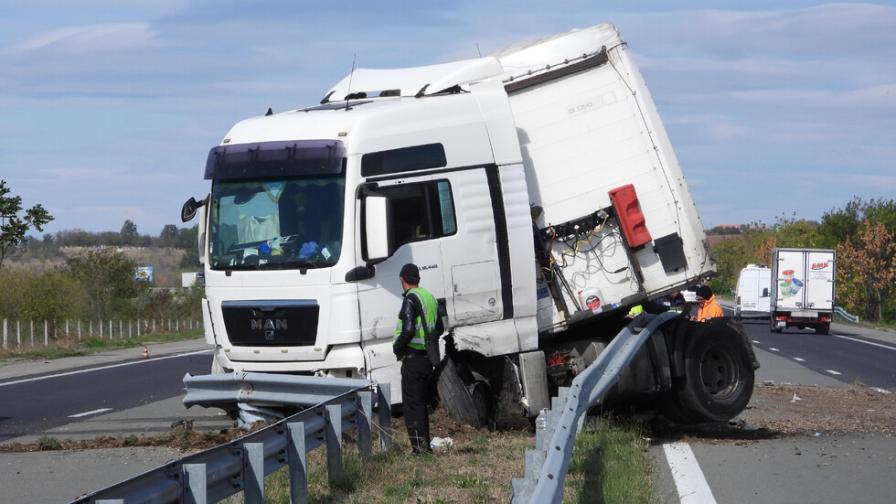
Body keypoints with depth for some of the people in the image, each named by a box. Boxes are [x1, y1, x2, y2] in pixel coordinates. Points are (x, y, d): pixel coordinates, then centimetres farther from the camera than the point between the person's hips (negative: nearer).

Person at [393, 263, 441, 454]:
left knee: (412, 405, -6)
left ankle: (419, 447, -10)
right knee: (421, 403, 17)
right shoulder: (430, 298, 14)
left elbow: (408, 330, -23)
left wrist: (397, 346, -8)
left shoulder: (411, 299, -14)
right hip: (428, 358, 9)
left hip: (413, 359, -9)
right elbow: (438, 329, 21)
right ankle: (425, 444, 21)